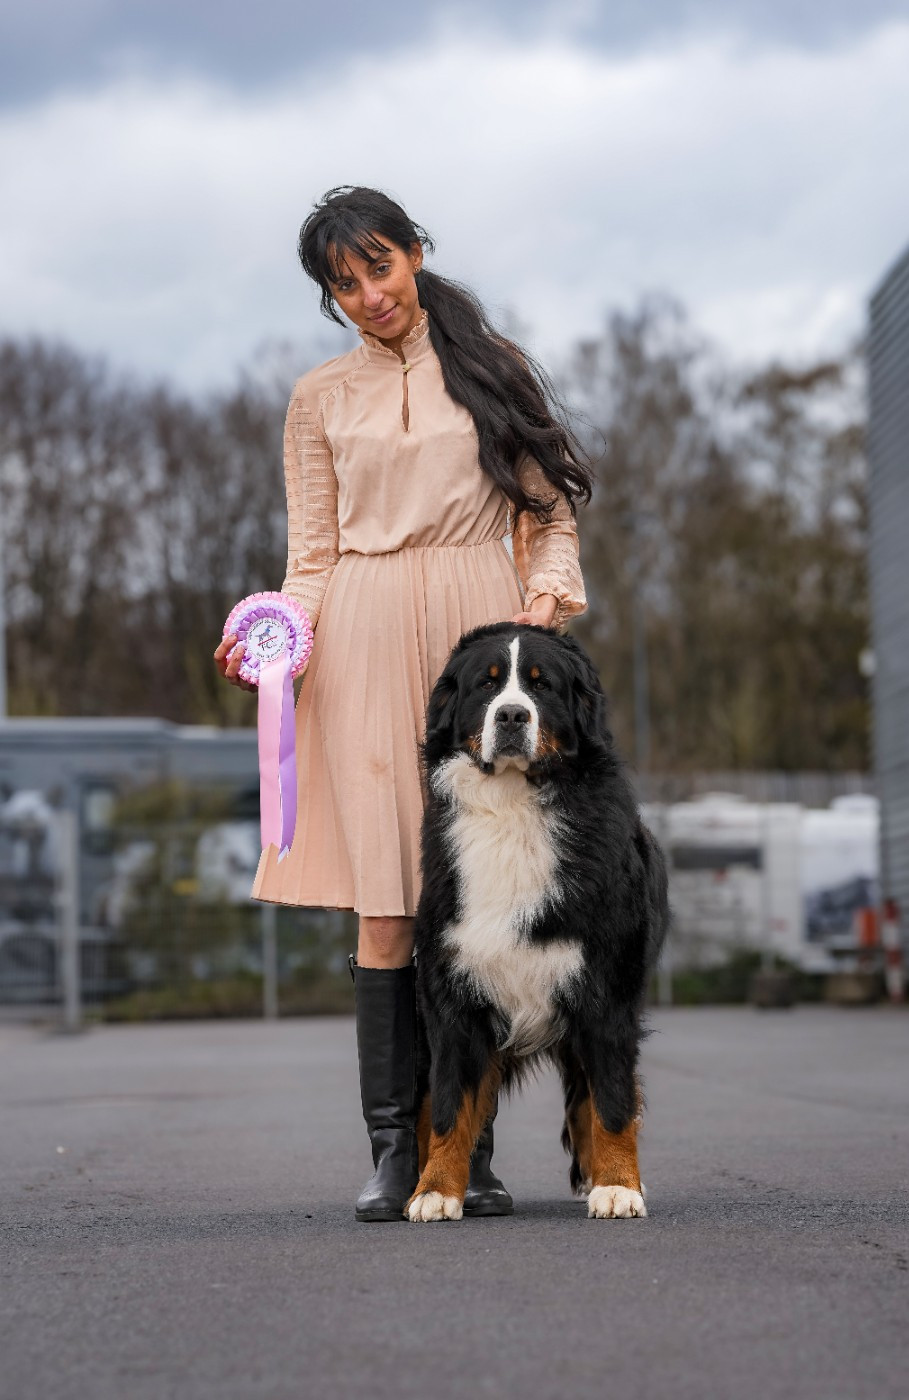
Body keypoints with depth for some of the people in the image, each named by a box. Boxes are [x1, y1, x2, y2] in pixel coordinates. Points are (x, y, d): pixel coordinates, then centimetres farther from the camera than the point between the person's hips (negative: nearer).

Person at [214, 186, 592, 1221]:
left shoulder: (492, 369, 13)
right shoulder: (320, 400, 15)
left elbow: (551, 515, 13)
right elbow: (313, 555, 13)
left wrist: (546, 596, -6)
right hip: (368, 641, 0)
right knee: (386, 900, -7)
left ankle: (471, 1147, -1)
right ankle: (393, 1147, -5)